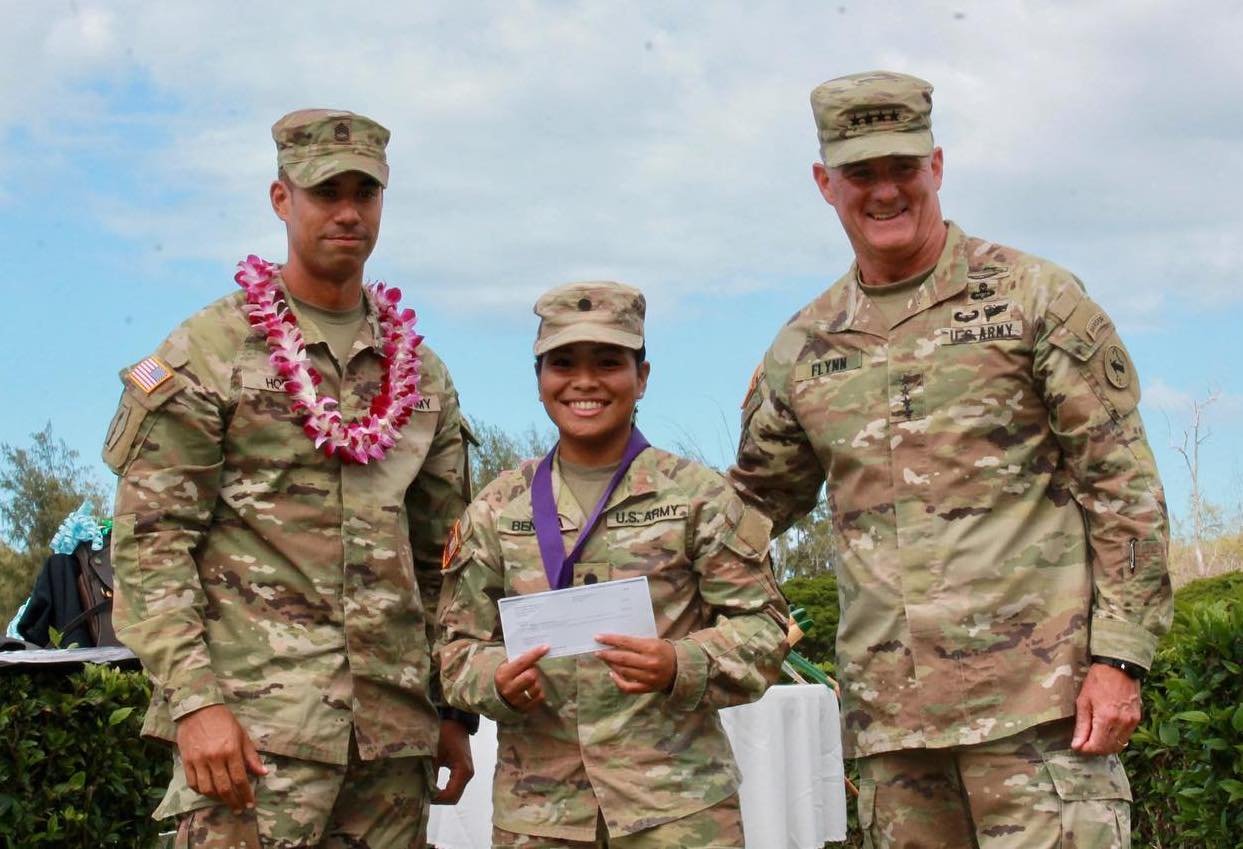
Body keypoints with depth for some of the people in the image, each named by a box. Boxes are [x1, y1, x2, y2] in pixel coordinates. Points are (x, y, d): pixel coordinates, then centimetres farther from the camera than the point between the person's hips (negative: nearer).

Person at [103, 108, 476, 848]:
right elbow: (150, 539, -7)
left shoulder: (423, 375, 15)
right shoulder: (209, 352, 0)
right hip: (255, 721, -5)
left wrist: (454, 710, 14)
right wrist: (193, 700, -16)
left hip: (394, 728, 5)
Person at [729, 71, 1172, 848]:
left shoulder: (1036, 299, 2)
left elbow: (1124, 488, -2)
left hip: (1036, 695, -4)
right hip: (890, 710, 5)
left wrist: (1120, 659, -9)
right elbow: (755, 503, 26)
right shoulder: (803, 349, 13)